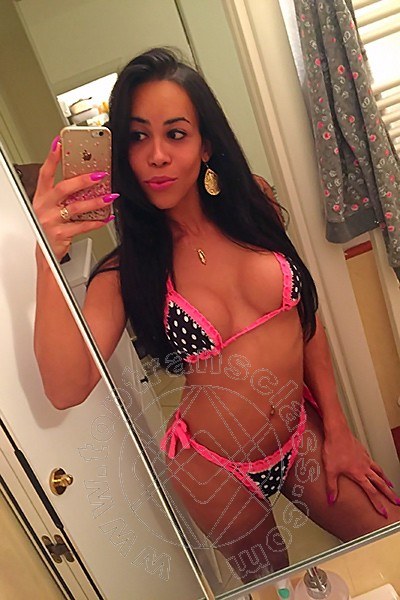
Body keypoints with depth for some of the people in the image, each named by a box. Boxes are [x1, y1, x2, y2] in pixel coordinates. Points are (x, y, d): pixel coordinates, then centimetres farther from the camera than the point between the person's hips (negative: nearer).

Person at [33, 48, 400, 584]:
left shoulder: (253, 208, -8)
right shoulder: (127, 270, -16)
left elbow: (306, 317, 0)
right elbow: (67, 389, -27)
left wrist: (336, 428, 1)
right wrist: (48, 258, -36)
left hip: (304, 434, 3)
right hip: (215, 469, -2)